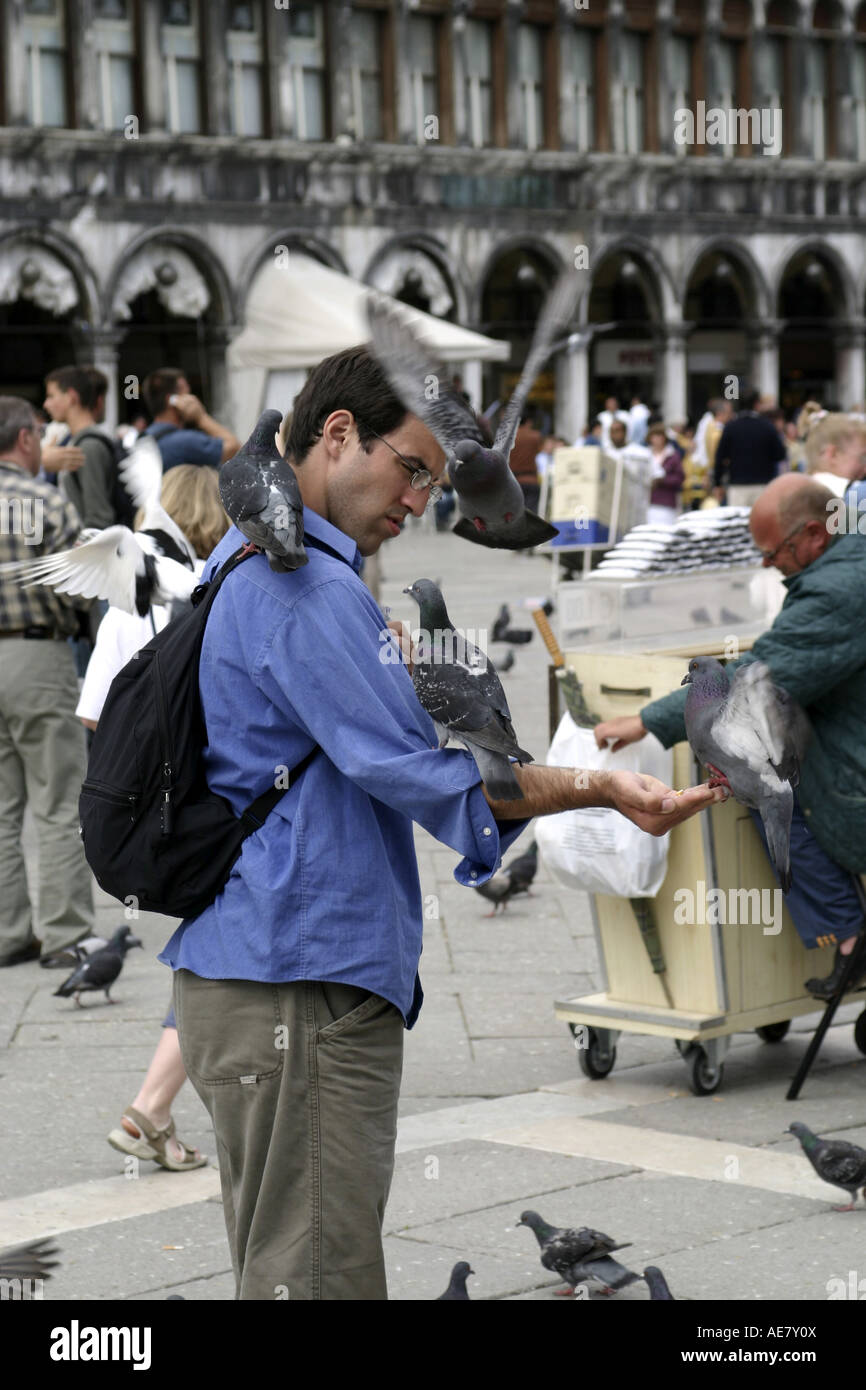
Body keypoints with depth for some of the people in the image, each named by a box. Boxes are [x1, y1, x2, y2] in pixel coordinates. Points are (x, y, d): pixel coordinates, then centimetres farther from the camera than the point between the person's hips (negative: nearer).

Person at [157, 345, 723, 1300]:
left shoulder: (245, 568, 20)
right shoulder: (309, 587, -15)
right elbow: (410, 770, -16)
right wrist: (595, 787, -14)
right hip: (298, 980, -11)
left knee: (284, 1268, 15)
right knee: (321, 1274, -8)